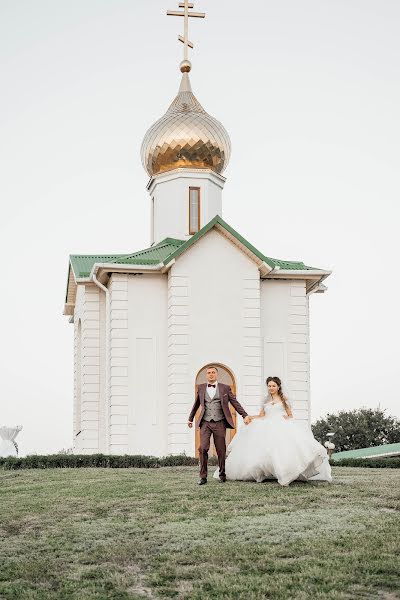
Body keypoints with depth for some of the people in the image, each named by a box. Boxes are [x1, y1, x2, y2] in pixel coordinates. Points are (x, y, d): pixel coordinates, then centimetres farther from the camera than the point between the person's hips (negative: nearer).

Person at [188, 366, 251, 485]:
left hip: (219, 423, -1)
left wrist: (245, 415, -1)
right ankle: (203, 476, -5)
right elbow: (196, 404, 24)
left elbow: (235, 403, 7)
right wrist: (190, 418, 29)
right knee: (203, 448, -11)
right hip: (205, 423, 1)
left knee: (221, 450, 2)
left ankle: (222, 475, 18)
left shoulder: (225, 388, 8)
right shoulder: (201, 388, 12)